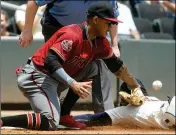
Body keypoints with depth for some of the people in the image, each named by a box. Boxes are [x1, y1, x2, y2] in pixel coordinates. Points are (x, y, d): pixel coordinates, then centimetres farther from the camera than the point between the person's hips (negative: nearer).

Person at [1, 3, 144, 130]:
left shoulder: (100, 42, 6)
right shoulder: (73, 35, -21)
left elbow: (116, 65, 20)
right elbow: (51, 61, -30)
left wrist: (135, 86, 22)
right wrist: (73, 84, -39)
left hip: (53, 78, 10)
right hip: (36, 76, -10)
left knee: (91, 69, 10)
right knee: (50, 122, -25)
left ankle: (64, 115, 7)